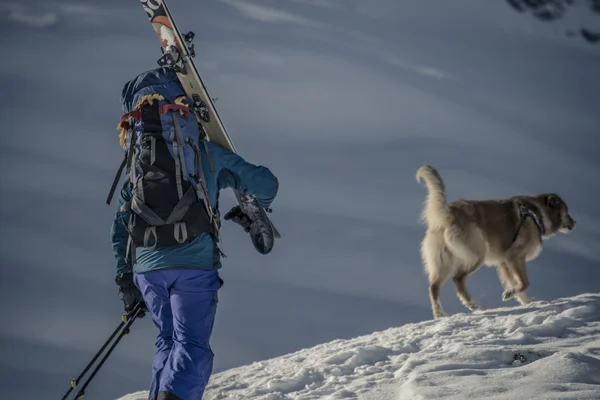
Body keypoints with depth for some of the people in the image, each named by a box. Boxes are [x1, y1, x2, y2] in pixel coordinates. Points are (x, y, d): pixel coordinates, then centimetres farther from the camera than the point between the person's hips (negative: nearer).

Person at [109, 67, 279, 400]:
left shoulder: (136, 164, 17)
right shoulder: (208, 154, 6)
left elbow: (120, 228, 19)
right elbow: (266, 184, 9)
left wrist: (125, 278, 27)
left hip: (146, 266, 4)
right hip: (195, 264, -4)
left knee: (168, 342, 21)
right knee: (191, 347, -5)